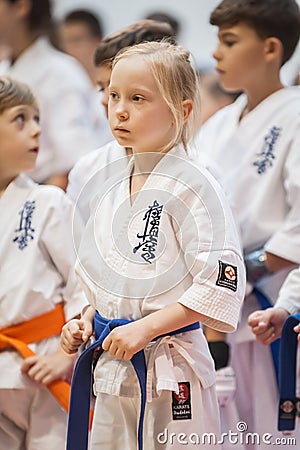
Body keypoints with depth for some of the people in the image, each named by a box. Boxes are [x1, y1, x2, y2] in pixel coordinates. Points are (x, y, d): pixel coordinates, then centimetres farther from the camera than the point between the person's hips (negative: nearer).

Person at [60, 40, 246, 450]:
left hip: (169, 370, -7)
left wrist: (144, 328, -19)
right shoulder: (110, 194, 12)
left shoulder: (192, 187, -11)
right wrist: (86, 322, 6)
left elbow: (220, 284, -17)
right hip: (113, 369, 7)